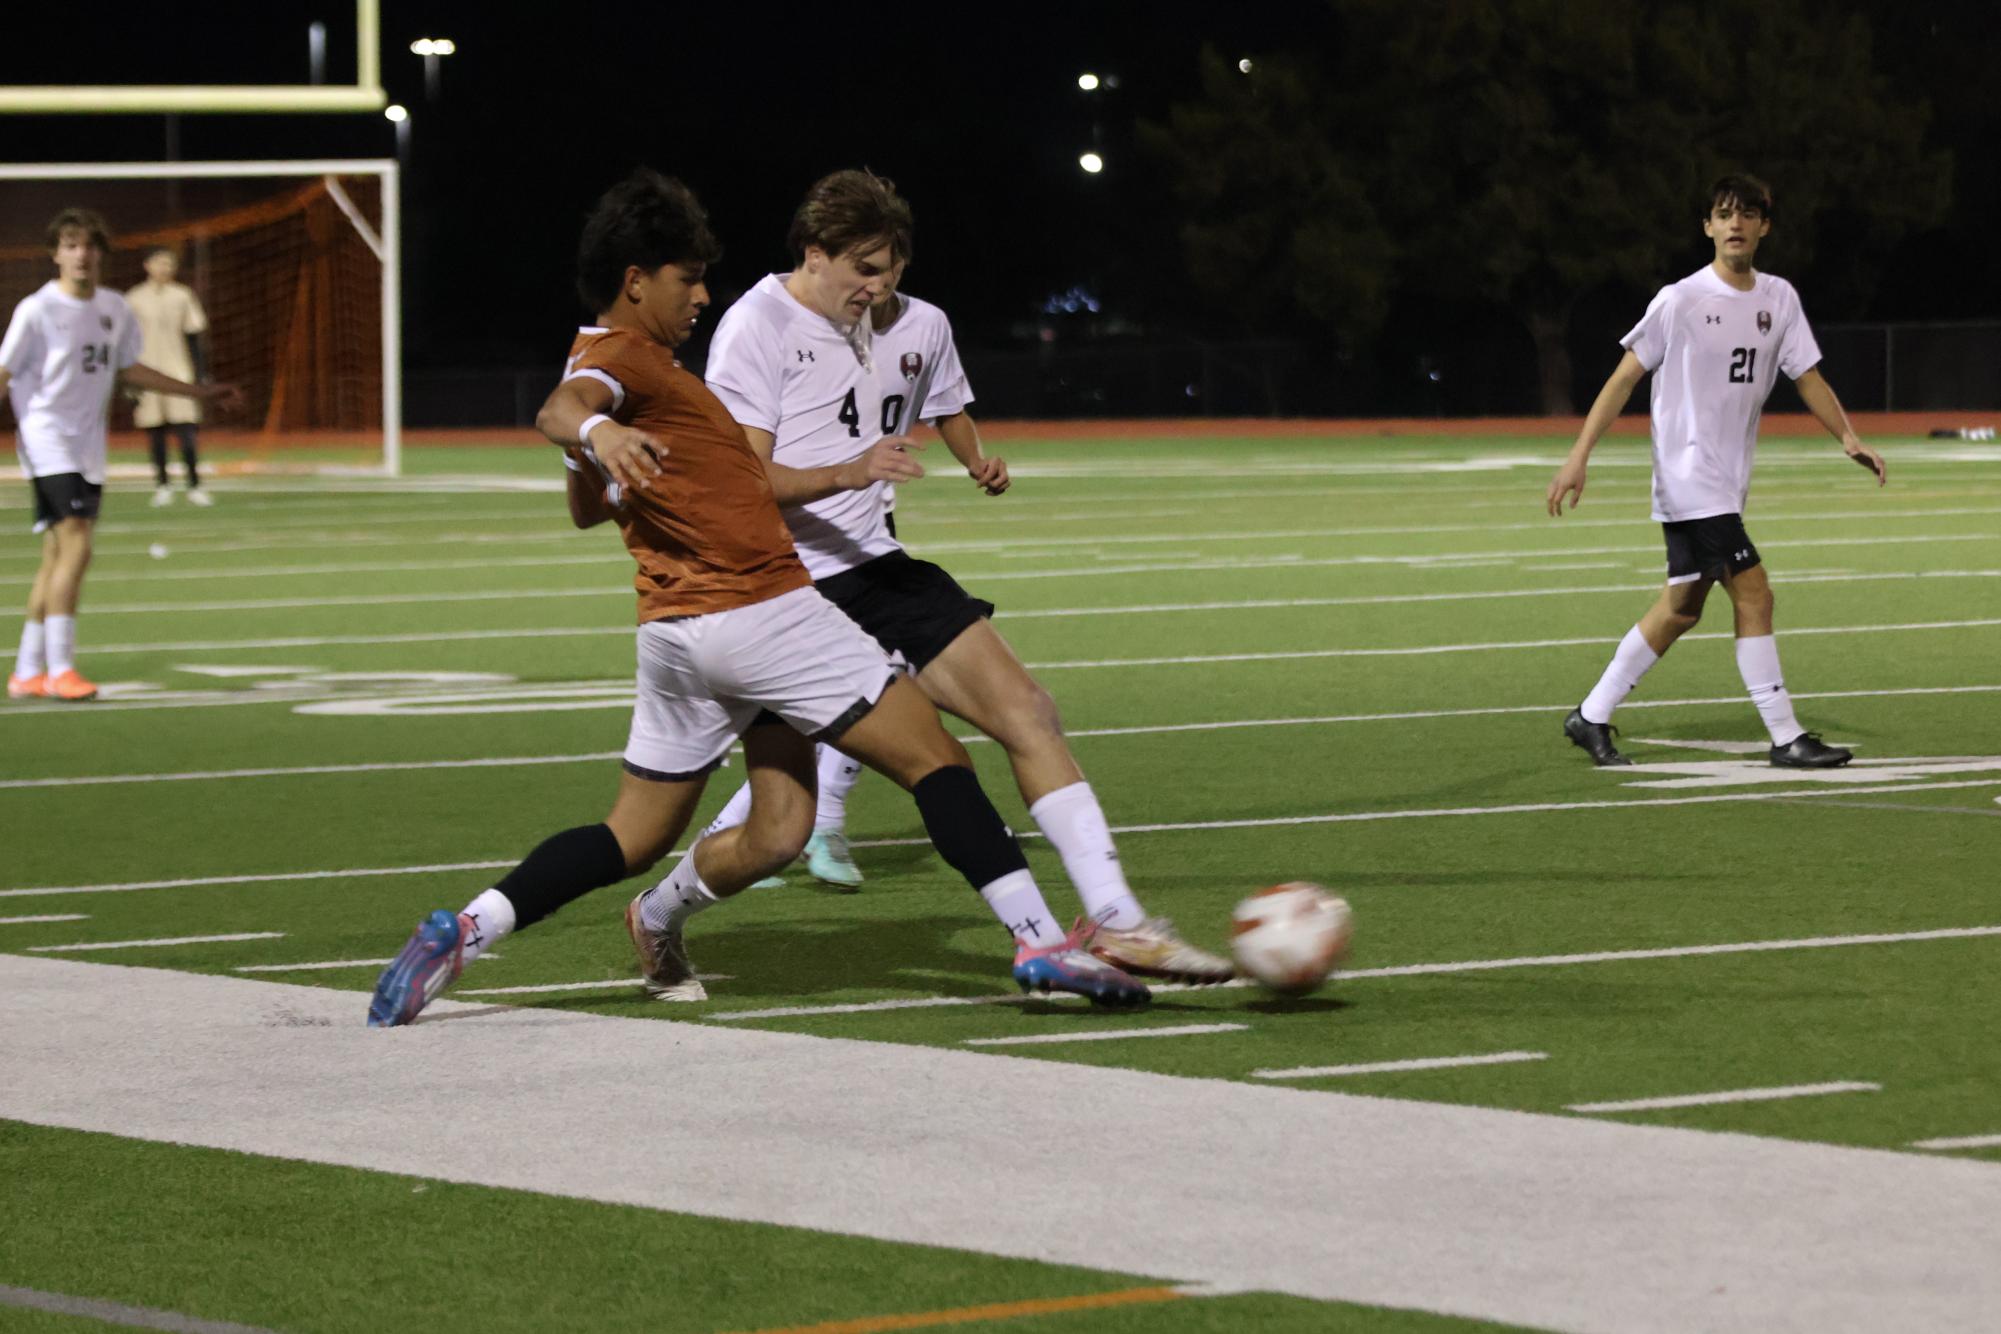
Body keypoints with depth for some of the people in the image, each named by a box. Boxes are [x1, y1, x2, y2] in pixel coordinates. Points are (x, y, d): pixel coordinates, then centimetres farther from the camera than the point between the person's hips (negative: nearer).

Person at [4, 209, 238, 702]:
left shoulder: (114, 310, 9)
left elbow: (127, 369, 23)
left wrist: (200, 392, 25)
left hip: (88, 448, 7)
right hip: (47, 442, -7)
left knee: (57, 559, 7)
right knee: (74, 546, -19)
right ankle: (59, 668, -19)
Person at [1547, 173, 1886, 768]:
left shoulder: (1779, 298, 8)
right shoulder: (1680, 300, -9)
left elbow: (1808, 378, 11)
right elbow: (1625, 377, -7)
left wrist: (1848, 437, -3)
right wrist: (1578, 457, -12)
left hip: (1727, 484, 7)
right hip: (1688, 477, -7)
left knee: (1680, 609, 11)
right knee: (1754, 595, -13)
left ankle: (1591, 718, 21)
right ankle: (1786, 738, -9)